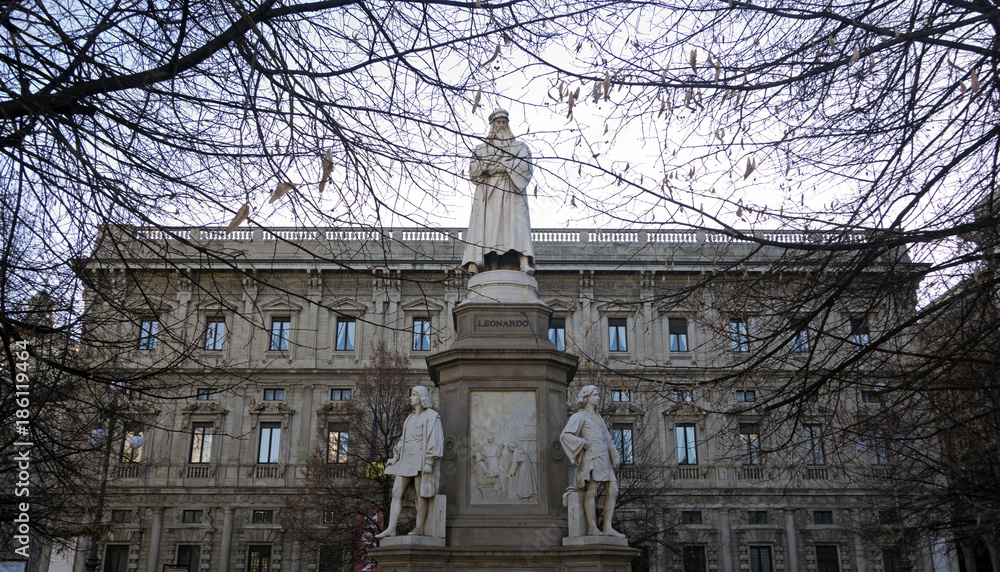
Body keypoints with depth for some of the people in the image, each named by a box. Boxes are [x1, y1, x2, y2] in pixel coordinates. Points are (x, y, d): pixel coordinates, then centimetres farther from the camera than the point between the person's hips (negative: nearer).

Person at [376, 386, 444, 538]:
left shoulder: (431, 416, -4)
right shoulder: (411, 418, 21)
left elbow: (435, 440, -12)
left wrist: (429, 462, -18)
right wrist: (395, 457, 12)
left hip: (421, 460, -8)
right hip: (406, 460, 8)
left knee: (421, 495, -4)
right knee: (396, 493, -1)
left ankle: (419, 528, 2)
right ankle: (391, 529, -4)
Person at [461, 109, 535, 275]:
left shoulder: (520, 147, 23)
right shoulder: (482, 148, 25)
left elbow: (524, 167, 2)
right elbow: (474, 169, 6)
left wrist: (492, 165, -2)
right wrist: (509, 163, -2)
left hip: (512, 192, -1)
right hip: (489, 193, 1)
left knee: (518, 223, -20)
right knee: (490, 225, -17)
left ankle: (525, 262, -36)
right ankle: (494, 270, -27)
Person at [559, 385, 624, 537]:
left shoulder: (598, 418, 28)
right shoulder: (579, 416, 2)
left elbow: (608, 439, 29)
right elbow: (565, 436, -12)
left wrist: (615, 457, 14)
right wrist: (584, 444, -12)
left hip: (605, 459, 8)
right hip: (592, 457, -8)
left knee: (613, 491, -2)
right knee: (591, 491, -12)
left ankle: (608, 527, -4)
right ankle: (592, 528, -13)